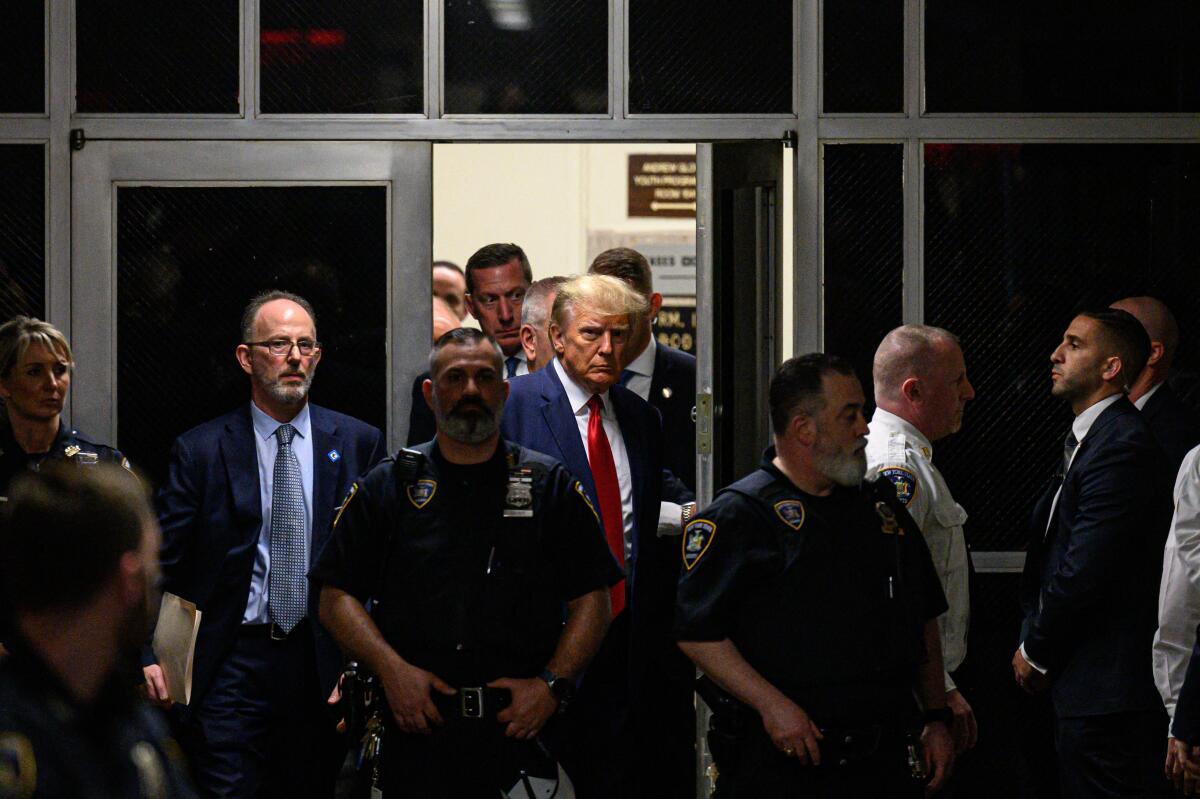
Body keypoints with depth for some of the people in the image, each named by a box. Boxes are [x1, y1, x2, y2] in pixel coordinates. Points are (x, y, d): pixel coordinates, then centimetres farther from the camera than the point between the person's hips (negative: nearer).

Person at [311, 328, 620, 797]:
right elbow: (336, 598, 7)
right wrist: (392, 669, -9)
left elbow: (592, 600, 7)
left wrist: (552, 684, -7)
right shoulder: (385, 488, 11)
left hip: (523, 728, 0)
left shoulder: (551, 487, 11)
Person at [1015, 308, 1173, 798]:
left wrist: (1035, 652, -8)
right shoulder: (1086, 440, 16)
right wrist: (1034, 644, 9)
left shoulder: (1121, 447, -17)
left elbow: (1084, 570, -20)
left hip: (1104, 691, -10)